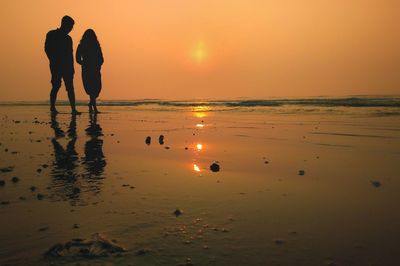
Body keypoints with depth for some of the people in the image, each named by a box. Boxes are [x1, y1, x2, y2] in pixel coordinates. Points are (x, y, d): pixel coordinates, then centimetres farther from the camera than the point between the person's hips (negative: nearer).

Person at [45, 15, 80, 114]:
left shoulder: (68, 38, 19)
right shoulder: (51, 35, 4)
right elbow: (47, 49, -4)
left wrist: (71, 67, 7)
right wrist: (54, 61, -11)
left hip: (67, 66, 5)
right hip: (56, 66, -4)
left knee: (70, 88, -4)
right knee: (56, 86, -6)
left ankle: (73, 109, -8)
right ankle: (52, 107, 4)